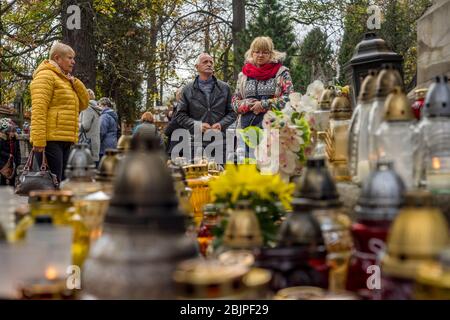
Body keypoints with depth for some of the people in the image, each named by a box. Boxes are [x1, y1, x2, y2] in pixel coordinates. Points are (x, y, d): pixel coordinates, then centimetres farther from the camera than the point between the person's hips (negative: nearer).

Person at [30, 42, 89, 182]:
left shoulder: (65, 80, 23)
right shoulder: (46, 76, -5)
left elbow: (84, 103, 16)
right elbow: (38, 109, -15)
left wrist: (74, 81, 4)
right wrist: (39, 140, -23)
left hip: (65, 141, 9)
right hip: (50, 140, -9)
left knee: (58, 181, 11)